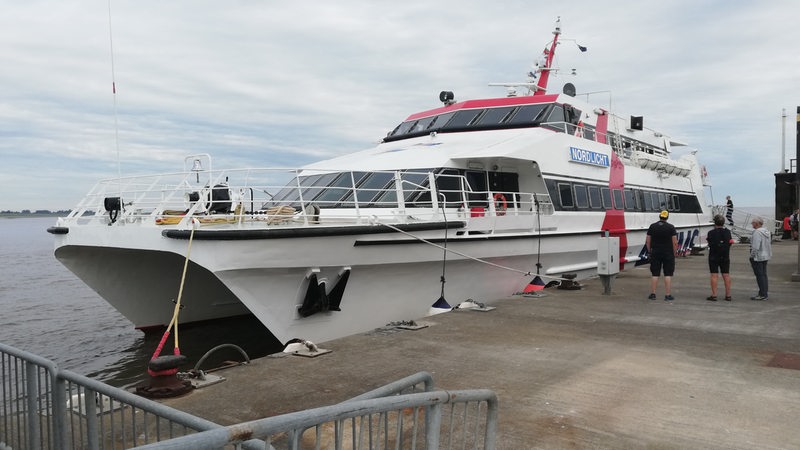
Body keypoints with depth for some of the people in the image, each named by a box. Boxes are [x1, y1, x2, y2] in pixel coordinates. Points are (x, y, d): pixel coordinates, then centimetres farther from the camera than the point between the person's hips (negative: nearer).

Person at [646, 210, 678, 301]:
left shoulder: (652, 226, 1)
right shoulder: (671, 227, -5)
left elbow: (647, 241, 2)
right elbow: (675, 242, -8)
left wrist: (649, 251, 12)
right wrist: (675, 253, 3)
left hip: (655, 253, 2)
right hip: (668, 253, -2)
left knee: (655, 274, 7)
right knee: (668, 274, 2)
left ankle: (652, 294, 8)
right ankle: (668, 295, 1)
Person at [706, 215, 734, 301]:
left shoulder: (711, 232, -12)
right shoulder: (728, 232, 1)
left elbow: (709, 243, -8)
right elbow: (730, 243, 7)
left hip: (714, 257, -4)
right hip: (725, 257, 4)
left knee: (714, 275, -2)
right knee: (726, 275, 9)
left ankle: (714, 295, -3)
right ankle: (728, 295, 12)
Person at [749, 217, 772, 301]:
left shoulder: (757, 232, -20)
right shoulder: (767, 231, 11)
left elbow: (755, 246, -23)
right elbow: (769, 244, 16)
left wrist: (751, 256, -14)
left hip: (757, 257, -10)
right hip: (765, 256, 10)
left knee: (759, 275, -5)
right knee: (763, 275, 16)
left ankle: (763, 294, -3)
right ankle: (765, 293, 22)